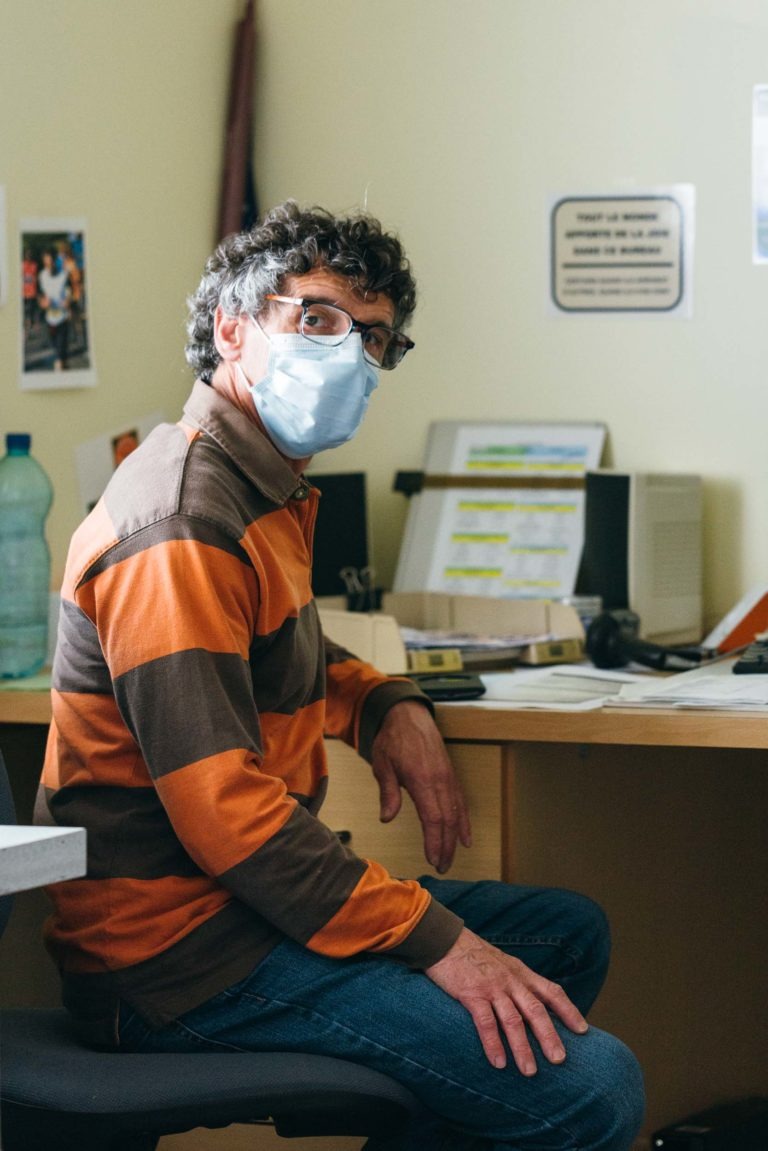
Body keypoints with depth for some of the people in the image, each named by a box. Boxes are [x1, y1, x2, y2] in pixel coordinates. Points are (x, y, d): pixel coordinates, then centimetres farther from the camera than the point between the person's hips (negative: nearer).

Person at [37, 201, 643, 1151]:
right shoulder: (183, 524, -19)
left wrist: (389, 708, 11)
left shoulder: (267, 491, 15)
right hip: (181, 955, -11)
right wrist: (439, 942, -24)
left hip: (242, 894, 11)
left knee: (569, 931, 22)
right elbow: (221, 805, -26)